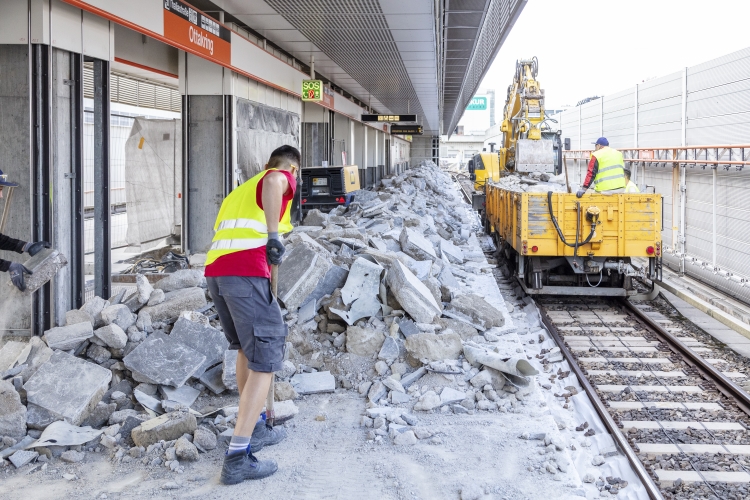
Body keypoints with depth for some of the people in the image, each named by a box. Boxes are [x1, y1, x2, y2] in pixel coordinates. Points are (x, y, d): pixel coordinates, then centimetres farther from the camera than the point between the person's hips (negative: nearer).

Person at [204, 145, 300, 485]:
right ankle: (238, 458, -10)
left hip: (214, 269, 8)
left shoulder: (244, 188, 32)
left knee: (247, 349, 25)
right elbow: (273, 183, -16)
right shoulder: (281, 177, 10)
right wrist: (273, 236, -19)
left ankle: (253, 429, 34)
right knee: (264, 361, -5)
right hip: (246, 272, -8)